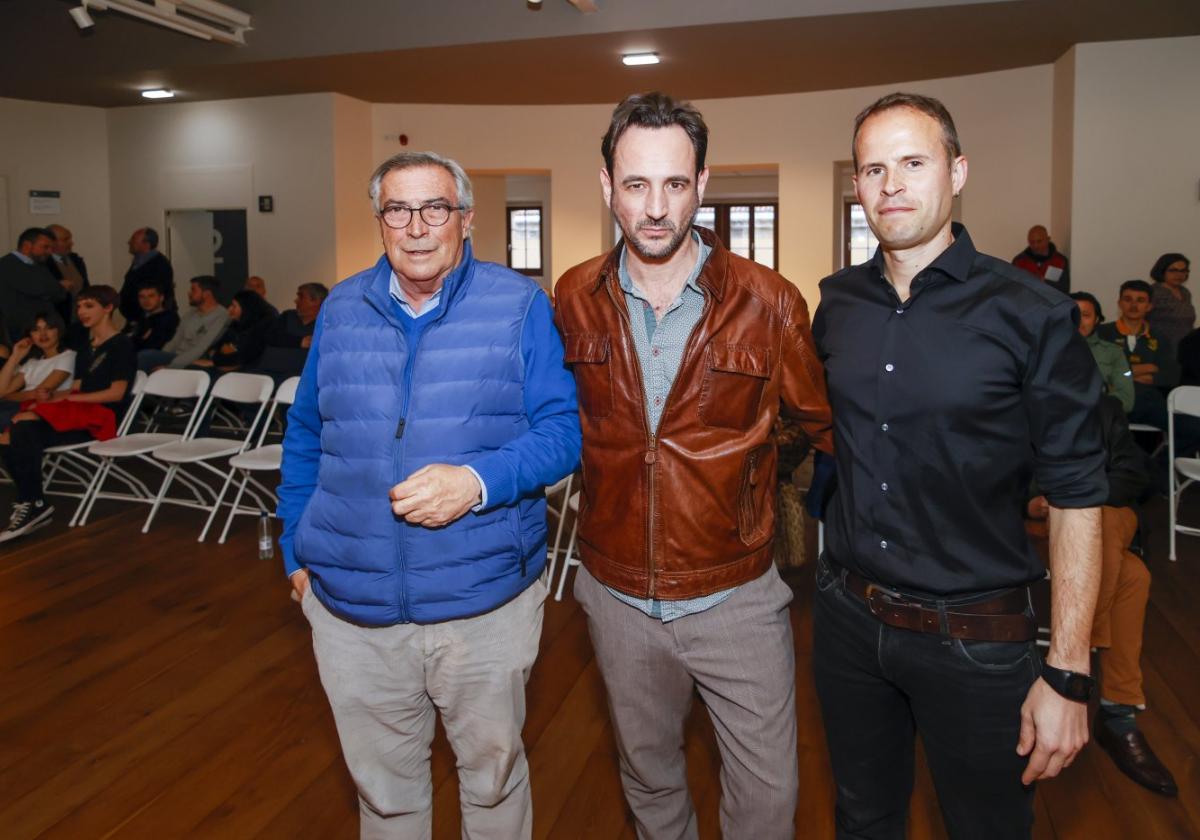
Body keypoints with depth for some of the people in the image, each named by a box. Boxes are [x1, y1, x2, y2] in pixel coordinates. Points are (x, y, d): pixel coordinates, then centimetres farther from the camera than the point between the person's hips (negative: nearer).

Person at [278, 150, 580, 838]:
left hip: (484, 602, -2)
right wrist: (297, 550, 12)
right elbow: (306, 438, 13)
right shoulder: (341, 310, 4)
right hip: (352, 606, 3)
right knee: (384, 784, 21)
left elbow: (563, 431, -9)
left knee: (492, 772, 19)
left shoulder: (520, 306, -6)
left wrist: (478, 483, -25)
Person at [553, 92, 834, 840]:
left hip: (737, 598, -2)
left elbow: (825, 424, -2)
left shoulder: (768, 301, -14)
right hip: (617, 595, 3)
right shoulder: (574, 299, -5)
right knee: (648, 776, 24)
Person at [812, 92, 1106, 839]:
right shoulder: (837, 303, 0)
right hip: (847, 616, 4)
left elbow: (1077, 496, -11)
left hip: (976, 638, -3)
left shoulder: (1030, 314, -13)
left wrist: (1067, 673, -13)